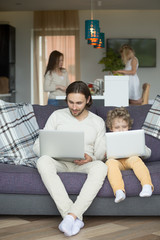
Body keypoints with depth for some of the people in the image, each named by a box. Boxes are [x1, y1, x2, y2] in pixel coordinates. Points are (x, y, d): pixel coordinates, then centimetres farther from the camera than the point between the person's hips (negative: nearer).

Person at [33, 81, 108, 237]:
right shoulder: (57, 116, 10)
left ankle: (71, 216, -43)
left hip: (84, 165, 0)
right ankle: (75, 218, -42)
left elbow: (101, 154, 9)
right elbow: (38, 146, 7)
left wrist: (90, 158, -15)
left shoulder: (98, 122, 12)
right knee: (43, 161, -36)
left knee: (101, 167, -35)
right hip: (60, 163, 0)